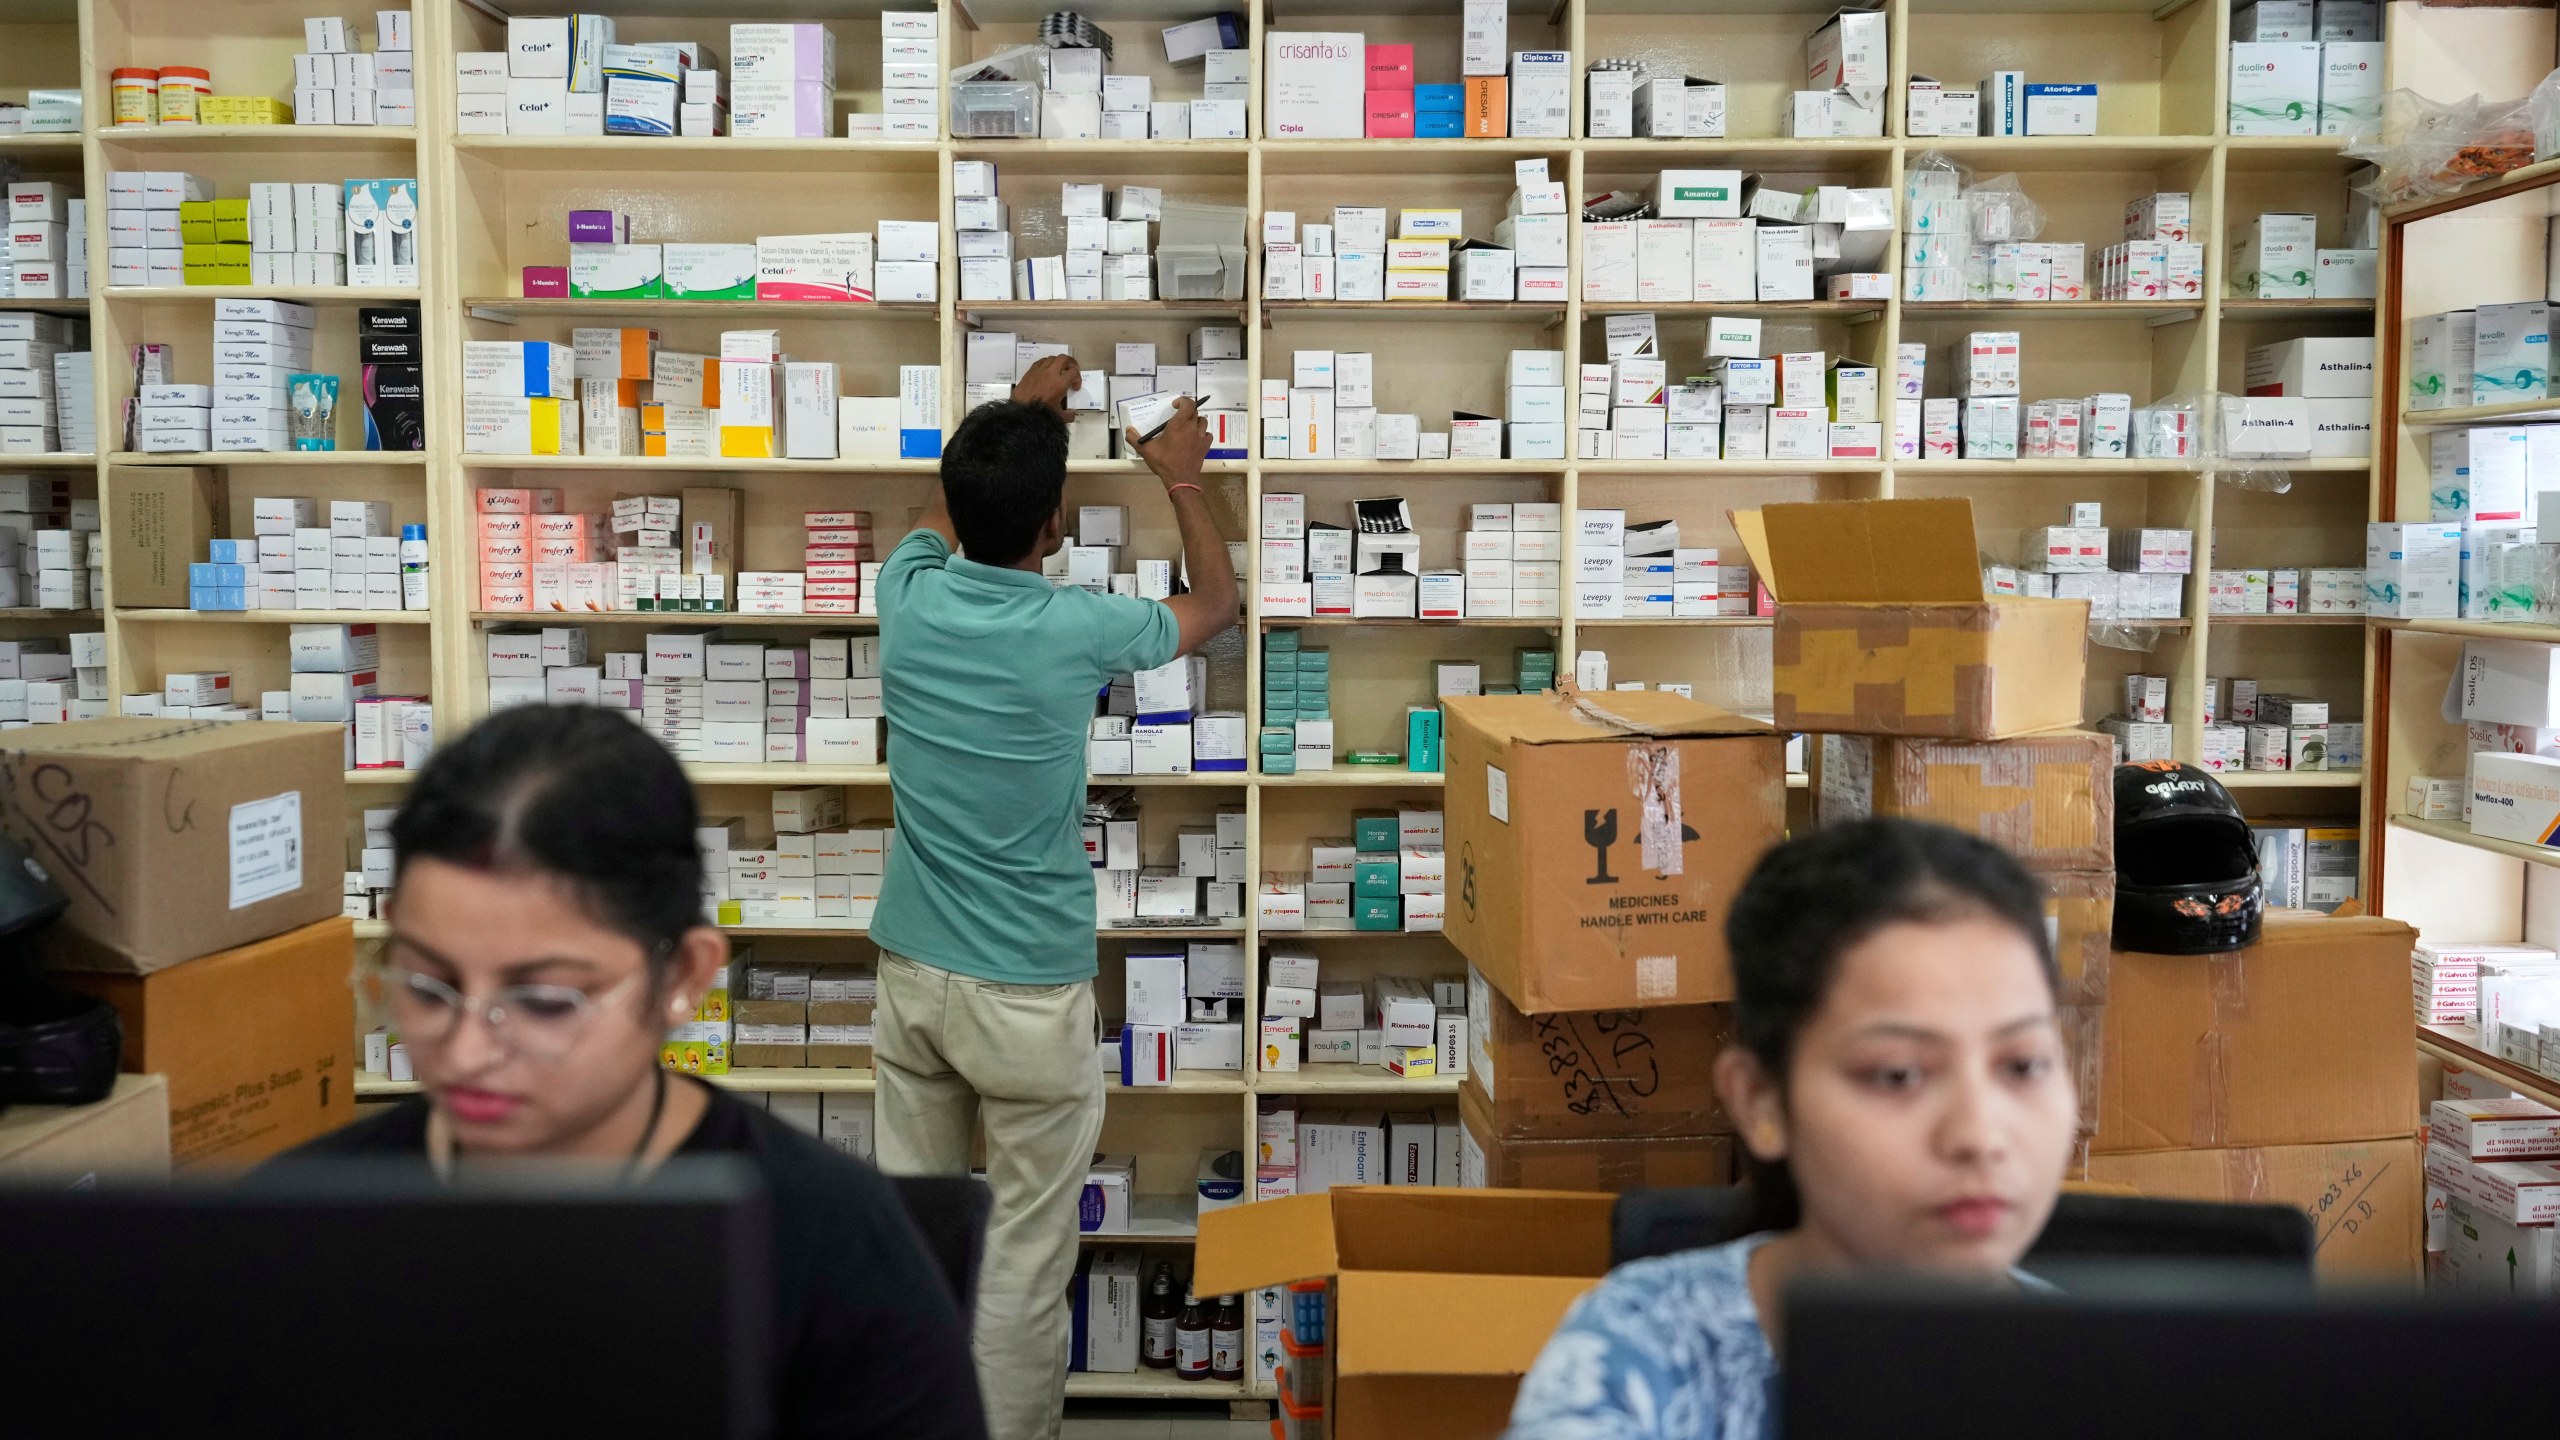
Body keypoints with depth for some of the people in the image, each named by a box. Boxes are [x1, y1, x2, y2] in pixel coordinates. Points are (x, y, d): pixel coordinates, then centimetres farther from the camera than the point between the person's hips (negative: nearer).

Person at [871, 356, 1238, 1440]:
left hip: (911, 972, 5)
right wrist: (1181, 479, 21)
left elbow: (945, 518, 22)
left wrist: (1018, 414, 34)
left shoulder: (909, 598, -4)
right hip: (1029, 994, -5)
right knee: (1025, 1259, 5)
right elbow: (1214, 601, 6)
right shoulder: (1075, 630, -16)